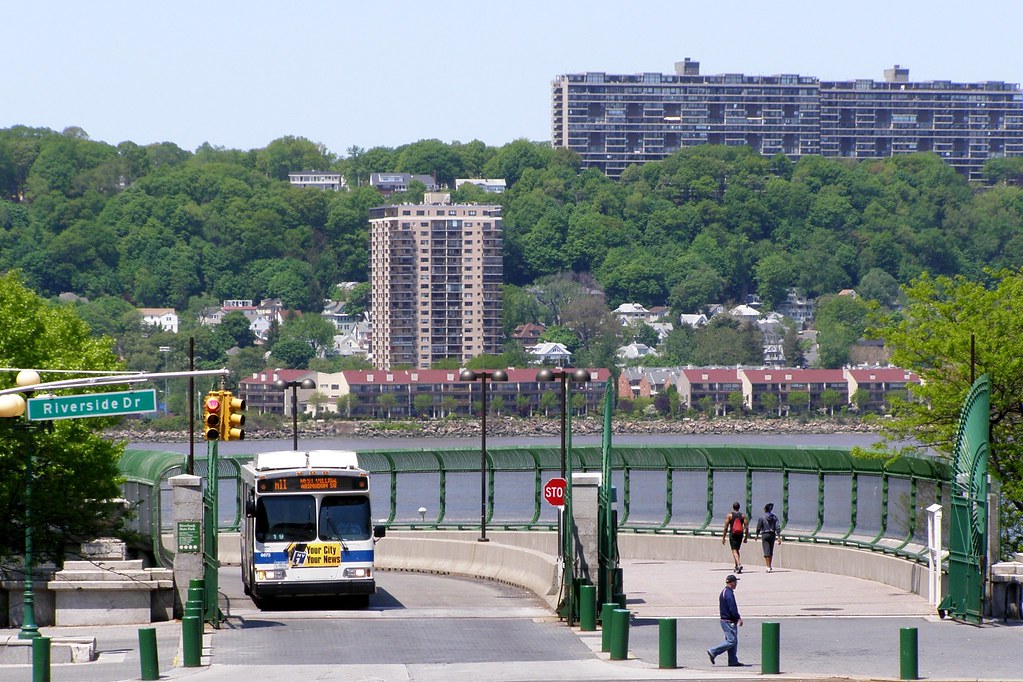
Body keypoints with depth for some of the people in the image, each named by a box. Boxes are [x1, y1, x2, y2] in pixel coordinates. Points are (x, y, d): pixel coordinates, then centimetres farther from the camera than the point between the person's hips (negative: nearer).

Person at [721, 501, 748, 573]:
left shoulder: (729, 515, -4)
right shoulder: (742, 515, 4)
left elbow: (726, 527, -6)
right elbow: (746, 527, 0)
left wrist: (723, 538, 0)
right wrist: (746, 537, 8)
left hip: (732, 535, -4)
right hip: (740, 535, 4)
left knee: (734, 551, -7)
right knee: (737, 550, 20)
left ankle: (739, 564, -28)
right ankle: (737, 567, 23)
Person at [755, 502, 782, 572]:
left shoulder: (762, 518, -7)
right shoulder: (774, 518, 1)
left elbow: (758, 528, -2)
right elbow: (777, 528, -3)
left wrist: (757, 535, 14)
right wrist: (779, 537, -4)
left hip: (765, 535, -4)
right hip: (772, 535, 4)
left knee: (767, 552, -5)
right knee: (771, 551, 16)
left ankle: (768, 567, -14)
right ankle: (770, 566, 26)